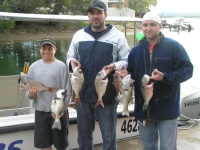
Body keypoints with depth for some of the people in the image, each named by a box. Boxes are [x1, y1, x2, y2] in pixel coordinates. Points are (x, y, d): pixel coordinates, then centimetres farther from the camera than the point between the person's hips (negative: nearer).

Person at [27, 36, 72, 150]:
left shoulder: (61, 66, -8)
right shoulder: (34, 67, 2)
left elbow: (67, 91, -8)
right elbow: (28, 91, 7)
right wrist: (30, 94, -15)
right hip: (40, 111, 3)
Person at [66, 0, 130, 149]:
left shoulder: (117, 36, -2)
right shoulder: (79, 35, 8)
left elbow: (127, 60, -2)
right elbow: (70, 56, 16)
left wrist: (114, 66, -22)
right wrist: (71, 61, -7)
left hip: (107, 95, -3)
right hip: (83, 93, 4)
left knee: (109, 136, 7)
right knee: (84, 133, 18)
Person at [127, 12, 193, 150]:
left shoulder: (174, 46, -6)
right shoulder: (136, 51, 10)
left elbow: (187, 70, -9)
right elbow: (131, 75, 16)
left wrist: (165, 77, -22)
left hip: (166, 108, -4)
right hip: (143, 108, 5)